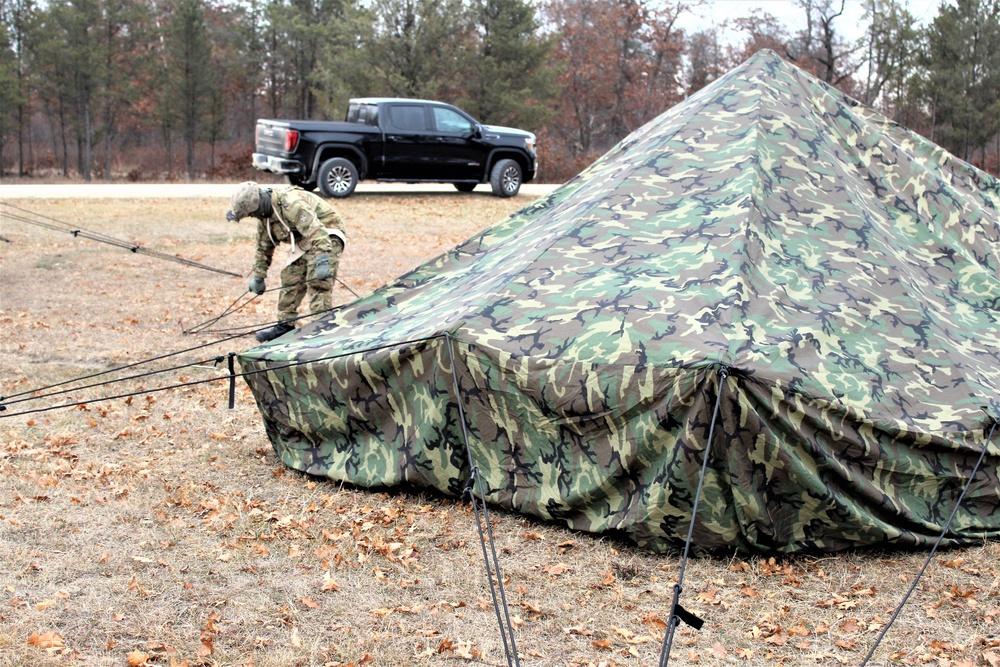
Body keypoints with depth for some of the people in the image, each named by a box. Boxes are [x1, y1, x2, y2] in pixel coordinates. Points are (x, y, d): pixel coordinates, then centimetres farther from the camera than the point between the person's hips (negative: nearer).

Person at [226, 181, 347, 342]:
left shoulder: (291, 203, -31)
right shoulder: (264, 215, 0)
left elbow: (316, 231, -38)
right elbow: (264, 247, 15)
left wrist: (322, 261, -45)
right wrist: (258, 276, 19)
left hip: (327, 236, -9)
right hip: (304, 242, 9)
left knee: (317, 282, -19)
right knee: (290, 279, 7)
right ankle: (285, 325, 17)